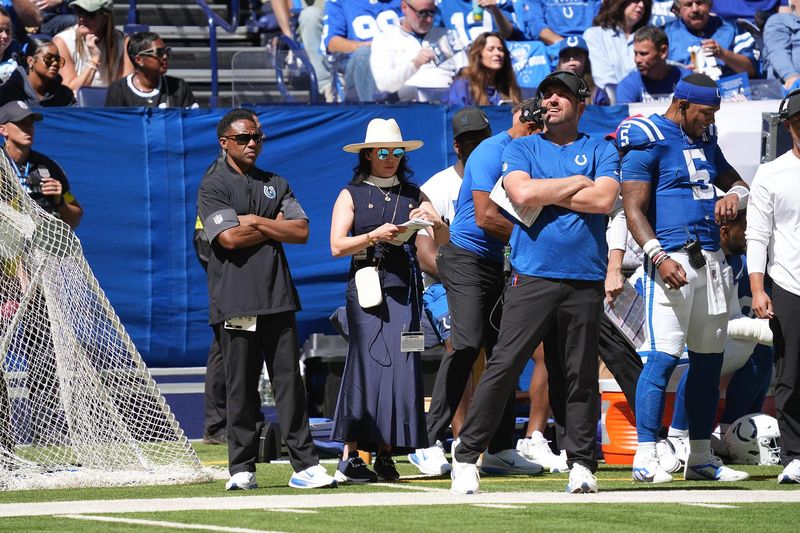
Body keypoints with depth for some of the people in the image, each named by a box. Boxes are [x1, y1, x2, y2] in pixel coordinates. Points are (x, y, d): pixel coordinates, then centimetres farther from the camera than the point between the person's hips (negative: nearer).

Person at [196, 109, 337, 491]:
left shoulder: (276, 185, 18)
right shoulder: (213, 186, 3)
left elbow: (301, 231, 5)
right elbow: (230, 237, -12)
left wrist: (257, 222, -5)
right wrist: (276, 229, -1)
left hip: (277, 298, 4)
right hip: (236, 300, -4)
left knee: (289, 381, 0)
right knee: (240, 387, -3)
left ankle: (305, 464, -2)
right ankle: (242, 469, 3)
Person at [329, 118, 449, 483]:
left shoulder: (413, 195, 16)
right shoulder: (352, 195, 8)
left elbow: (444, 240, 9)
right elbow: (337, 246, -3)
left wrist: (433, 222, -12)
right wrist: (374, 236, -16)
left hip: (404, 287, 3)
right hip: (366, 286, -3)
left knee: (401, 366, -5)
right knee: (367, 363, -11)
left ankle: (386, 453, -2)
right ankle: (350, 456, -11)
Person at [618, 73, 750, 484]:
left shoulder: (704, 140, 18)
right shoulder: (649, 140, -6)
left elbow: (734, 179, 31)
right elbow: (634, 208, -12)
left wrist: (734, 194, 5)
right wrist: (658, 256, -25)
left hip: (711, 260, 8)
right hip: (672, 258, -8)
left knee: (709, 358, 9)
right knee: (663, 357, -14)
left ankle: (701, 457, 16)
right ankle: (645, 457, -12)